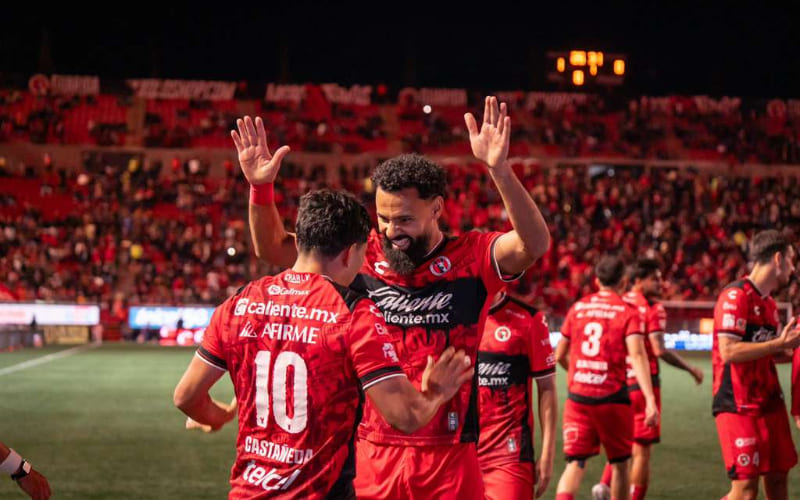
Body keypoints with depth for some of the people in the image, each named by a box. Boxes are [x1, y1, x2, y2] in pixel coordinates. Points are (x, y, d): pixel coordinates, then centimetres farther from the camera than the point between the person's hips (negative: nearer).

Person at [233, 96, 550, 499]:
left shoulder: (471, 258, -5)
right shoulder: (362, 256, 4)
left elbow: (534, 245, -23)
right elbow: (273, 248, 9)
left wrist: (499, 171, -36)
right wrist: (260, 187, -8)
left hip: (449, 457, -2)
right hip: (372, 454, 3)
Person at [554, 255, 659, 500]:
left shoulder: (577, 308, 9)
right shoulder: (629, 312, -3)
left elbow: (559, 355, 15)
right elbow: (637, 355, -17)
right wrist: (650, 399, -22)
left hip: (577, 397, 3)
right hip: (612, 397, -3)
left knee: (575, 463, 2)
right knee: (620, 463, 15)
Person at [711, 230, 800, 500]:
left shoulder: (769, 303, 16)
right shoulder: (735, 296, -13)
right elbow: (729, 352, -22)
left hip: (769, 403, 9)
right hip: (739, 406, -9)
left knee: (778, 477, 11)